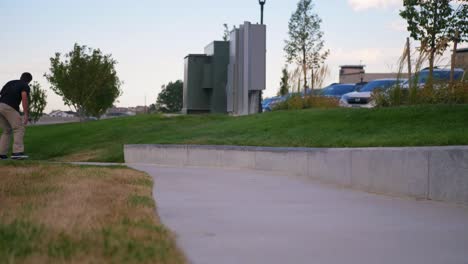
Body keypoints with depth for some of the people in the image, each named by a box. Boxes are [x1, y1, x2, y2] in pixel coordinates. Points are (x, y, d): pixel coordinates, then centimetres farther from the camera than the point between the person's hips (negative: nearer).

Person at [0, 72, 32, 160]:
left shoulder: (10, 83, 31)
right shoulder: (25, 86, 10)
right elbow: (24, 98, -9)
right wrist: (26, 115, -14)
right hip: (9, 107, -7)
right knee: (19, 129, -5)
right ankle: (17, 152, -21)